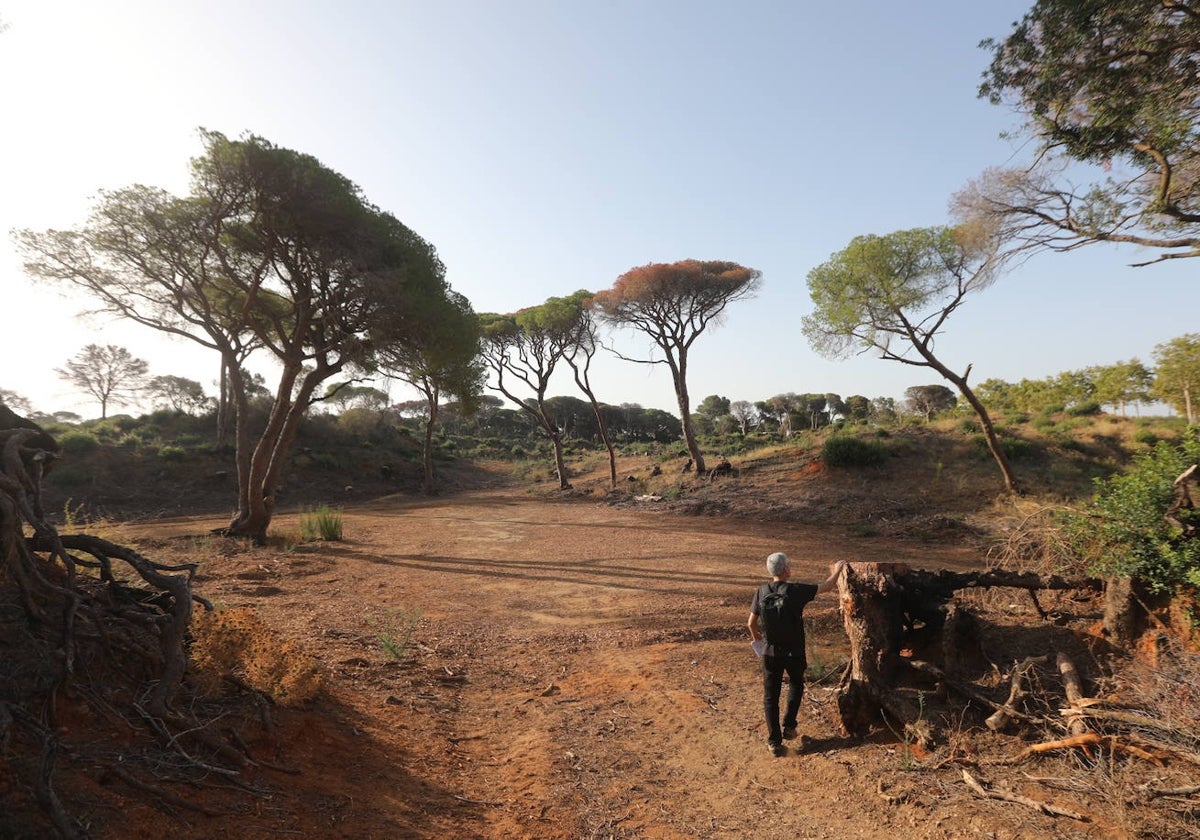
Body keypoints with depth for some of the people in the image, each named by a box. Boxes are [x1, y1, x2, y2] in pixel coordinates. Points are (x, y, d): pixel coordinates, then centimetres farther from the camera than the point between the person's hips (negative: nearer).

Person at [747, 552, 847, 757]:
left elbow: (751, 623, -2)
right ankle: (789, 727, 27)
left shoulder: (761, 592, -9)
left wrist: (756, 637, 20)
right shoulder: (795, 591, -18)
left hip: (770, 652, 2)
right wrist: (837, 570, 13)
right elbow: (827, 587, -5)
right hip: (793, 652, -1)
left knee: (771, 696, 11)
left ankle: (774, 741, 14)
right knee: (796, 685, 27)